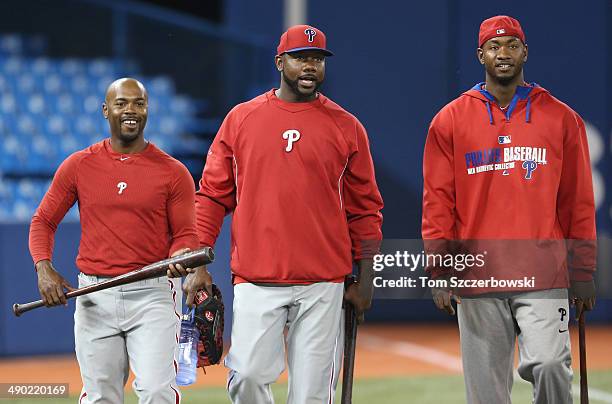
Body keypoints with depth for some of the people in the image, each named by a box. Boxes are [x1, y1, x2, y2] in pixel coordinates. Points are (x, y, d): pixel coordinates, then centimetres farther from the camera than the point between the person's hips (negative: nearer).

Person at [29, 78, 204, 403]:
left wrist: (180, 257, -20)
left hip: (152, 294, -2)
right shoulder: (78, 166, 6)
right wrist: (44, 268, -6)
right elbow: (43, 221, 11)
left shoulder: (173, 172, 2)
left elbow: (185, 235, 4)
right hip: (94, 298, 2)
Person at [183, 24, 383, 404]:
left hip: (324, 284, 0)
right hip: (256, 282, 0)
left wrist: (365, 281, 4)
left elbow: (365, 210, 8)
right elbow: (213, 195, 9)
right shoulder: (240, 119, 8)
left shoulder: (346, 127, 6)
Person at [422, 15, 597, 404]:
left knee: (550, 364, -20)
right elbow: (438, 200, 6)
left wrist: (583, 270, 4)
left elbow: (578, 200, 8)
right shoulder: (450, 121, 8)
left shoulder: (561, 118, 8)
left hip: (543, 278, -1)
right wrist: (441, 271, -1)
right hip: (477, 281, 1)